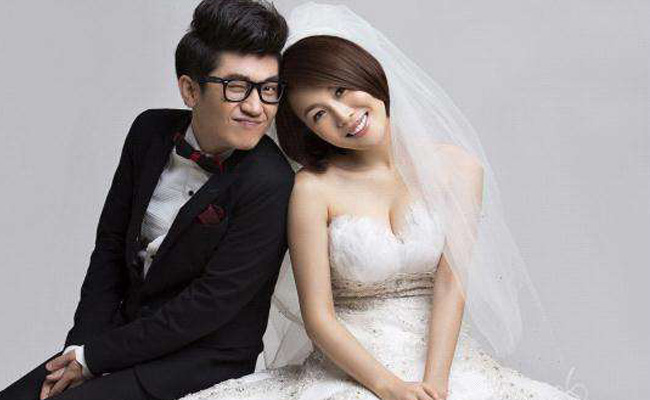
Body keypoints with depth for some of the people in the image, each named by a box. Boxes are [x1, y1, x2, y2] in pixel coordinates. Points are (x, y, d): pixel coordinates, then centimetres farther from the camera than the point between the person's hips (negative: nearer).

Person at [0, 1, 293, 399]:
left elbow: (212, 302, -21)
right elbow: (111, 244, 5)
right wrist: (81, 344, -5)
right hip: (132, 333, 6)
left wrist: (94, 357, -14)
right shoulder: (151, 131, -3)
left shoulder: (269, 182, -23)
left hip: (205, 362, -5)